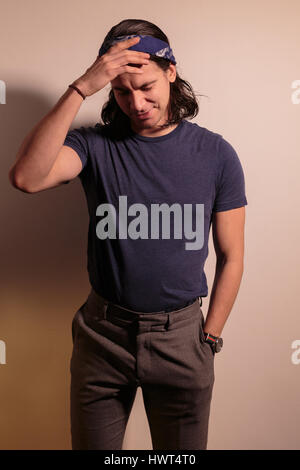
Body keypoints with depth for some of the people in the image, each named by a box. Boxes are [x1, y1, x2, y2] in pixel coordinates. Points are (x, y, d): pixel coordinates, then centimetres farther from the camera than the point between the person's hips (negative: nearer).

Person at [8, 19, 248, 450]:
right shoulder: (95, 145, -6)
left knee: (183, 448, 18)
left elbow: (231, 258, 0)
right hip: (104, 334, 0)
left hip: (180, 336, 0)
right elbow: (26, 178, -27)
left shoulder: (215, 154, -5)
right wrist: (80, 89, -27)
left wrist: (208, 340, -1)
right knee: (91, 445, 19)